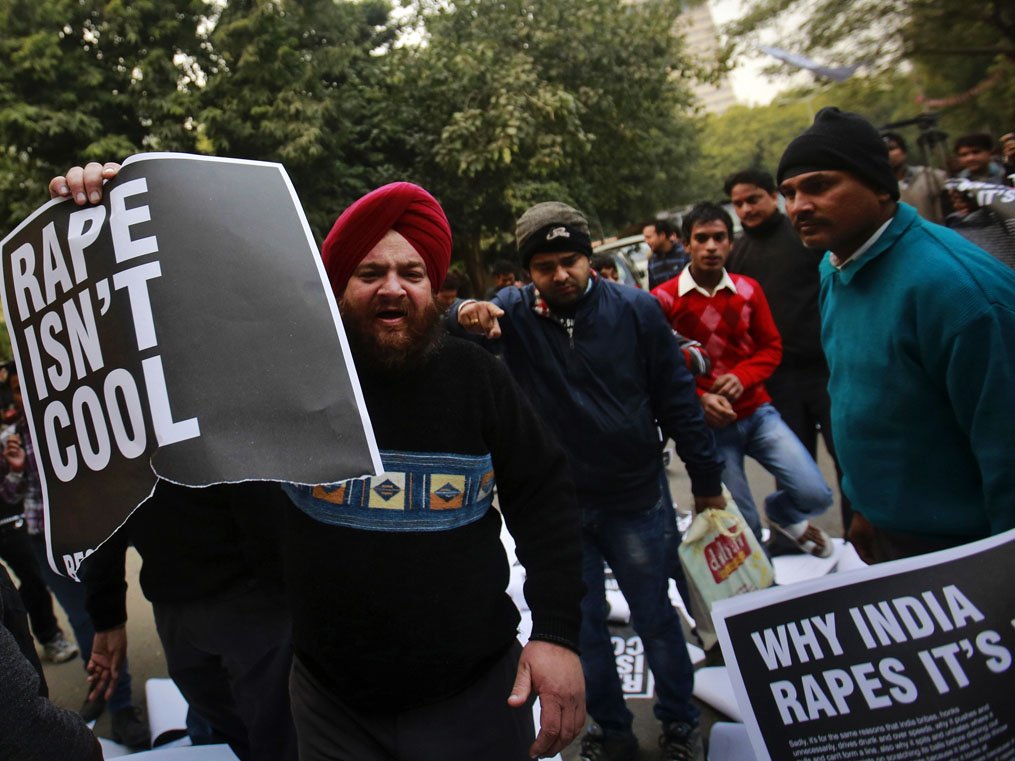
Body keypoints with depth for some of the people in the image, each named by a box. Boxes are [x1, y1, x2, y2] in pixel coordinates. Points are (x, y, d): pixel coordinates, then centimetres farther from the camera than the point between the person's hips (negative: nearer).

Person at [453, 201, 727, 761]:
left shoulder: (636, 310, -7)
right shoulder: (514, 313, -5)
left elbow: (677, 399, -3)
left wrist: (706, 480, 0)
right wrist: (465, 315, -43)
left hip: (636, 500, -1)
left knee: (655, 619, 14)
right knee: (583, 625, 16)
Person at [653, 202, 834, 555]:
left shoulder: (748, 289, 2)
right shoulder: (664, 299, -9)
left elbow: (771, 347, 5)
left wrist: (741, 377, -15)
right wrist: (699, 398, -19)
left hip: (757, 411, 3)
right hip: (709, 424, -3)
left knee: (815, 494, -8)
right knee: (742, 527, 5)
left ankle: (781, 512, 27)